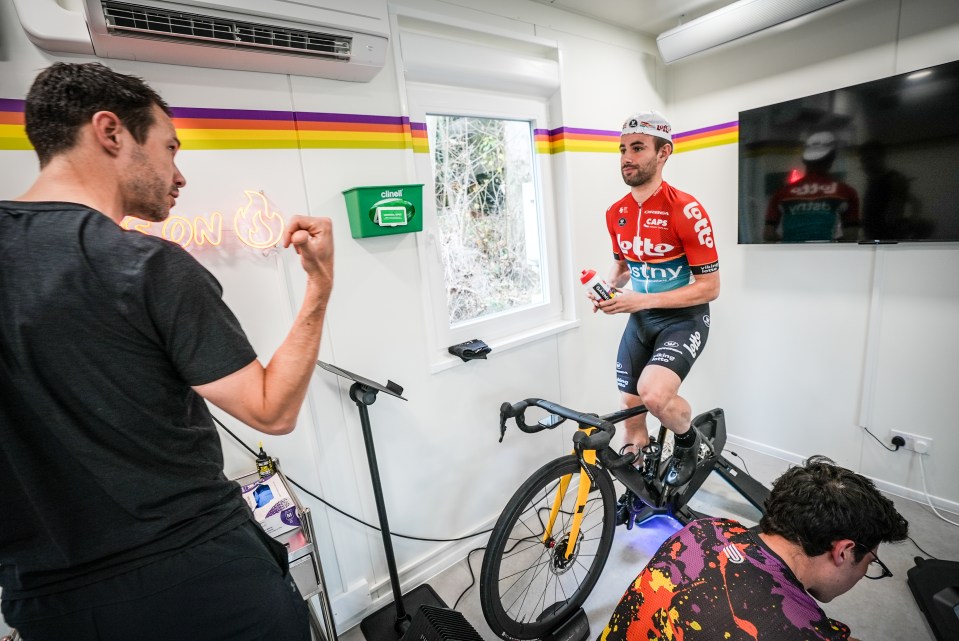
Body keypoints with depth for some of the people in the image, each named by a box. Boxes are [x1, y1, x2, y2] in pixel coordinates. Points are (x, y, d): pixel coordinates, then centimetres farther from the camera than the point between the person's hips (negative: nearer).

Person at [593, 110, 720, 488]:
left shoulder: (686, 210, -19)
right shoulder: (615, 213, 0)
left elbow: (709, 288, -16)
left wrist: (642, 300, -24)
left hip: (684, 318, -6)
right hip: (640, 319, 6)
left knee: (654, 393, -30)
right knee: (630, 406, 9)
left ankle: (687, 441, 8)